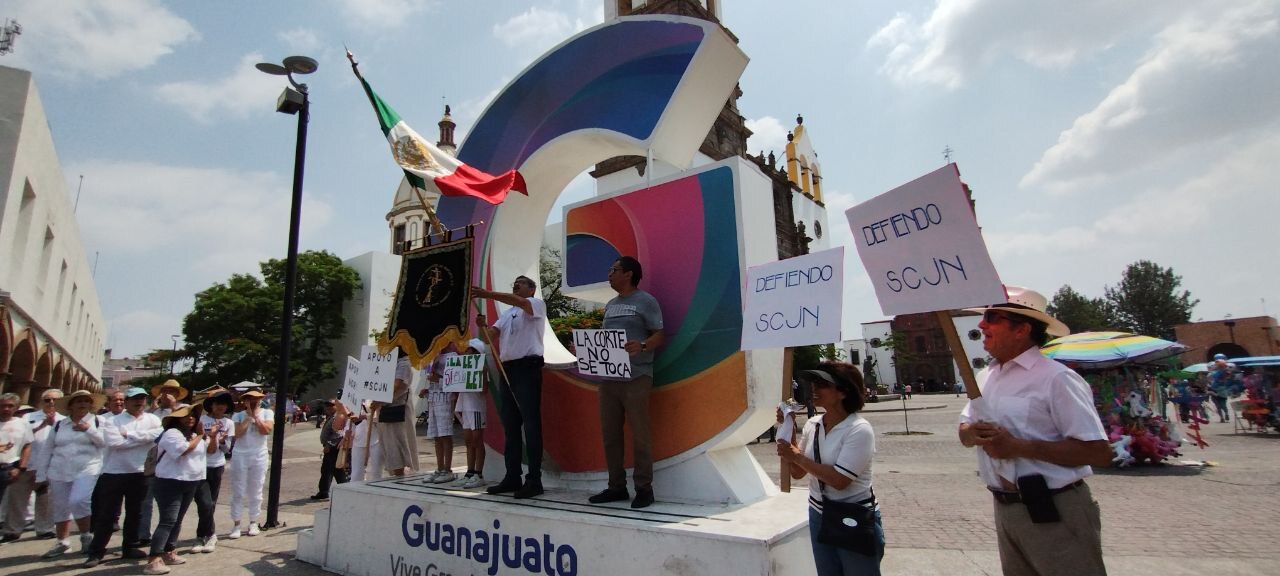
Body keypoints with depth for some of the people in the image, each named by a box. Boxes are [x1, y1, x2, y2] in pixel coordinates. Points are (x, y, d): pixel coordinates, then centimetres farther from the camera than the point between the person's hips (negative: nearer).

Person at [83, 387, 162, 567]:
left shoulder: (152, 419, 4)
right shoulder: (112, 421, -2)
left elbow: (159, 434, -16)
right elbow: (115, 443, -17)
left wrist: (130, 434, -15)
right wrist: (144, 438, -12)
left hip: (140, 473, 2)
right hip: (114, 473, -2)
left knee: (134, 513, 11)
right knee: (107, 514, 2)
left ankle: (130, 547, 24)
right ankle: (96, 552, 14)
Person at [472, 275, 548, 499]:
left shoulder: (537, 304, 3)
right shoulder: (506, 314, 25)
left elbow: (519, 302, -19)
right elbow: (492, 335, 11)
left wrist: (487, 294, -28)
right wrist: (483, 326, -11)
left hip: (528, 368, -8)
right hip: (507, 369, 8)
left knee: (531, 425, -7)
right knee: (510, 426, 9)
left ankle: (534, 479, -4)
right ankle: (512, 477, 17)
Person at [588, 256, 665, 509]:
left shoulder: (646, 301, -1)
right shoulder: (610, 305, 20)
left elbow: (660, 335, -6)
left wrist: (641, 346, -24)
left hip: (636, 377, -7)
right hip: (608, 377, 7)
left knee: (639, 434, -2)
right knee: (610, 434, 10)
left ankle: (644, 488, 8)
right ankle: (616, 486, 21)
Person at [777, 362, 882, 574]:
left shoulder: (859, 429, -19)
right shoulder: (812, 425, -1)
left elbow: (839, 480, -26)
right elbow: (796, 472, 5)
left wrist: (798, 456, -19)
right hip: (819, 516, 6)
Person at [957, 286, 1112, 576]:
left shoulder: (1055, 378, -16)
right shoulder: (985, 377, 7)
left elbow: (1099, 452, -20)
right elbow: (964, 431, 14)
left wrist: (1019, 447, -24)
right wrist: (975, 433, -10)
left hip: (1054, 512, -7)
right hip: (1004, 508, 7)